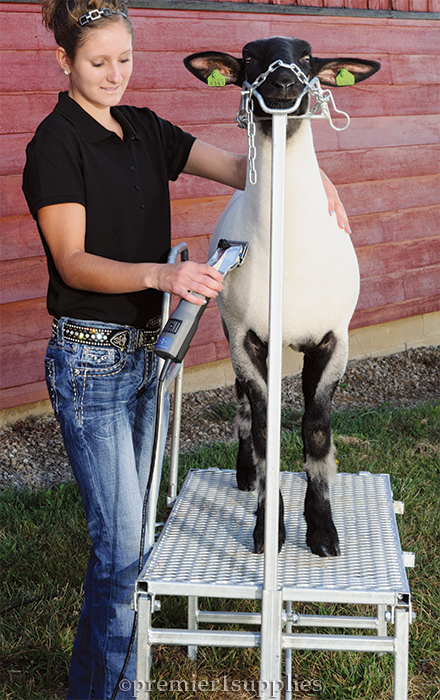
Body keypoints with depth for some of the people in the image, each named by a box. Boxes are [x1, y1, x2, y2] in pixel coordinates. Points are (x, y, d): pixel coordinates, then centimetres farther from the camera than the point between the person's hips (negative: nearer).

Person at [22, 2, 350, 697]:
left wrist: (309, 174, -15)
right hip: (90, 358, -7)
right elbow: (73, 263, -18)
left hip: (145, 349, 7)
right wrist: (158, 274, -34)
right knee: (121, 542, -5)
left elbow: (237, 166, 4)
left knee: (130, 525, 16)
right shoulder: (57, 141, -11)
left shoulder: (143, 129, 11)